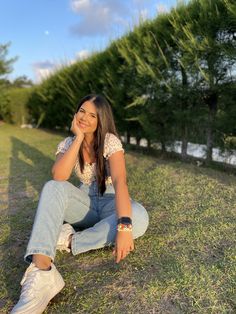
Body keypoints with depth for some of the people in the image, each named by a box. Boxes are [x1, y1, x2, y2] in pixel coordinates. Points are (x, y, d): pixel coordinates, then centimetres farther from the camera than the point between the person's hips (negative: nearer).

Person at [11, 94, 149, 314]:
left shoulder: (110, 141, -15)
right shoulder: (68, 143, -3)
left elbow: (119, 181, -31)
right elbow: (58, 177, -23)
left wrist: (124, 225, -45)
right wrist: (78, 138, -22)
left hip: (110, 202, -2)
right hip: (85, 202, 2)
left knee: (139, 218, -36)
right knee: (53, 188, -29)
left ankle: (70, 240, -25)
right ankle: (41, 271, -44)